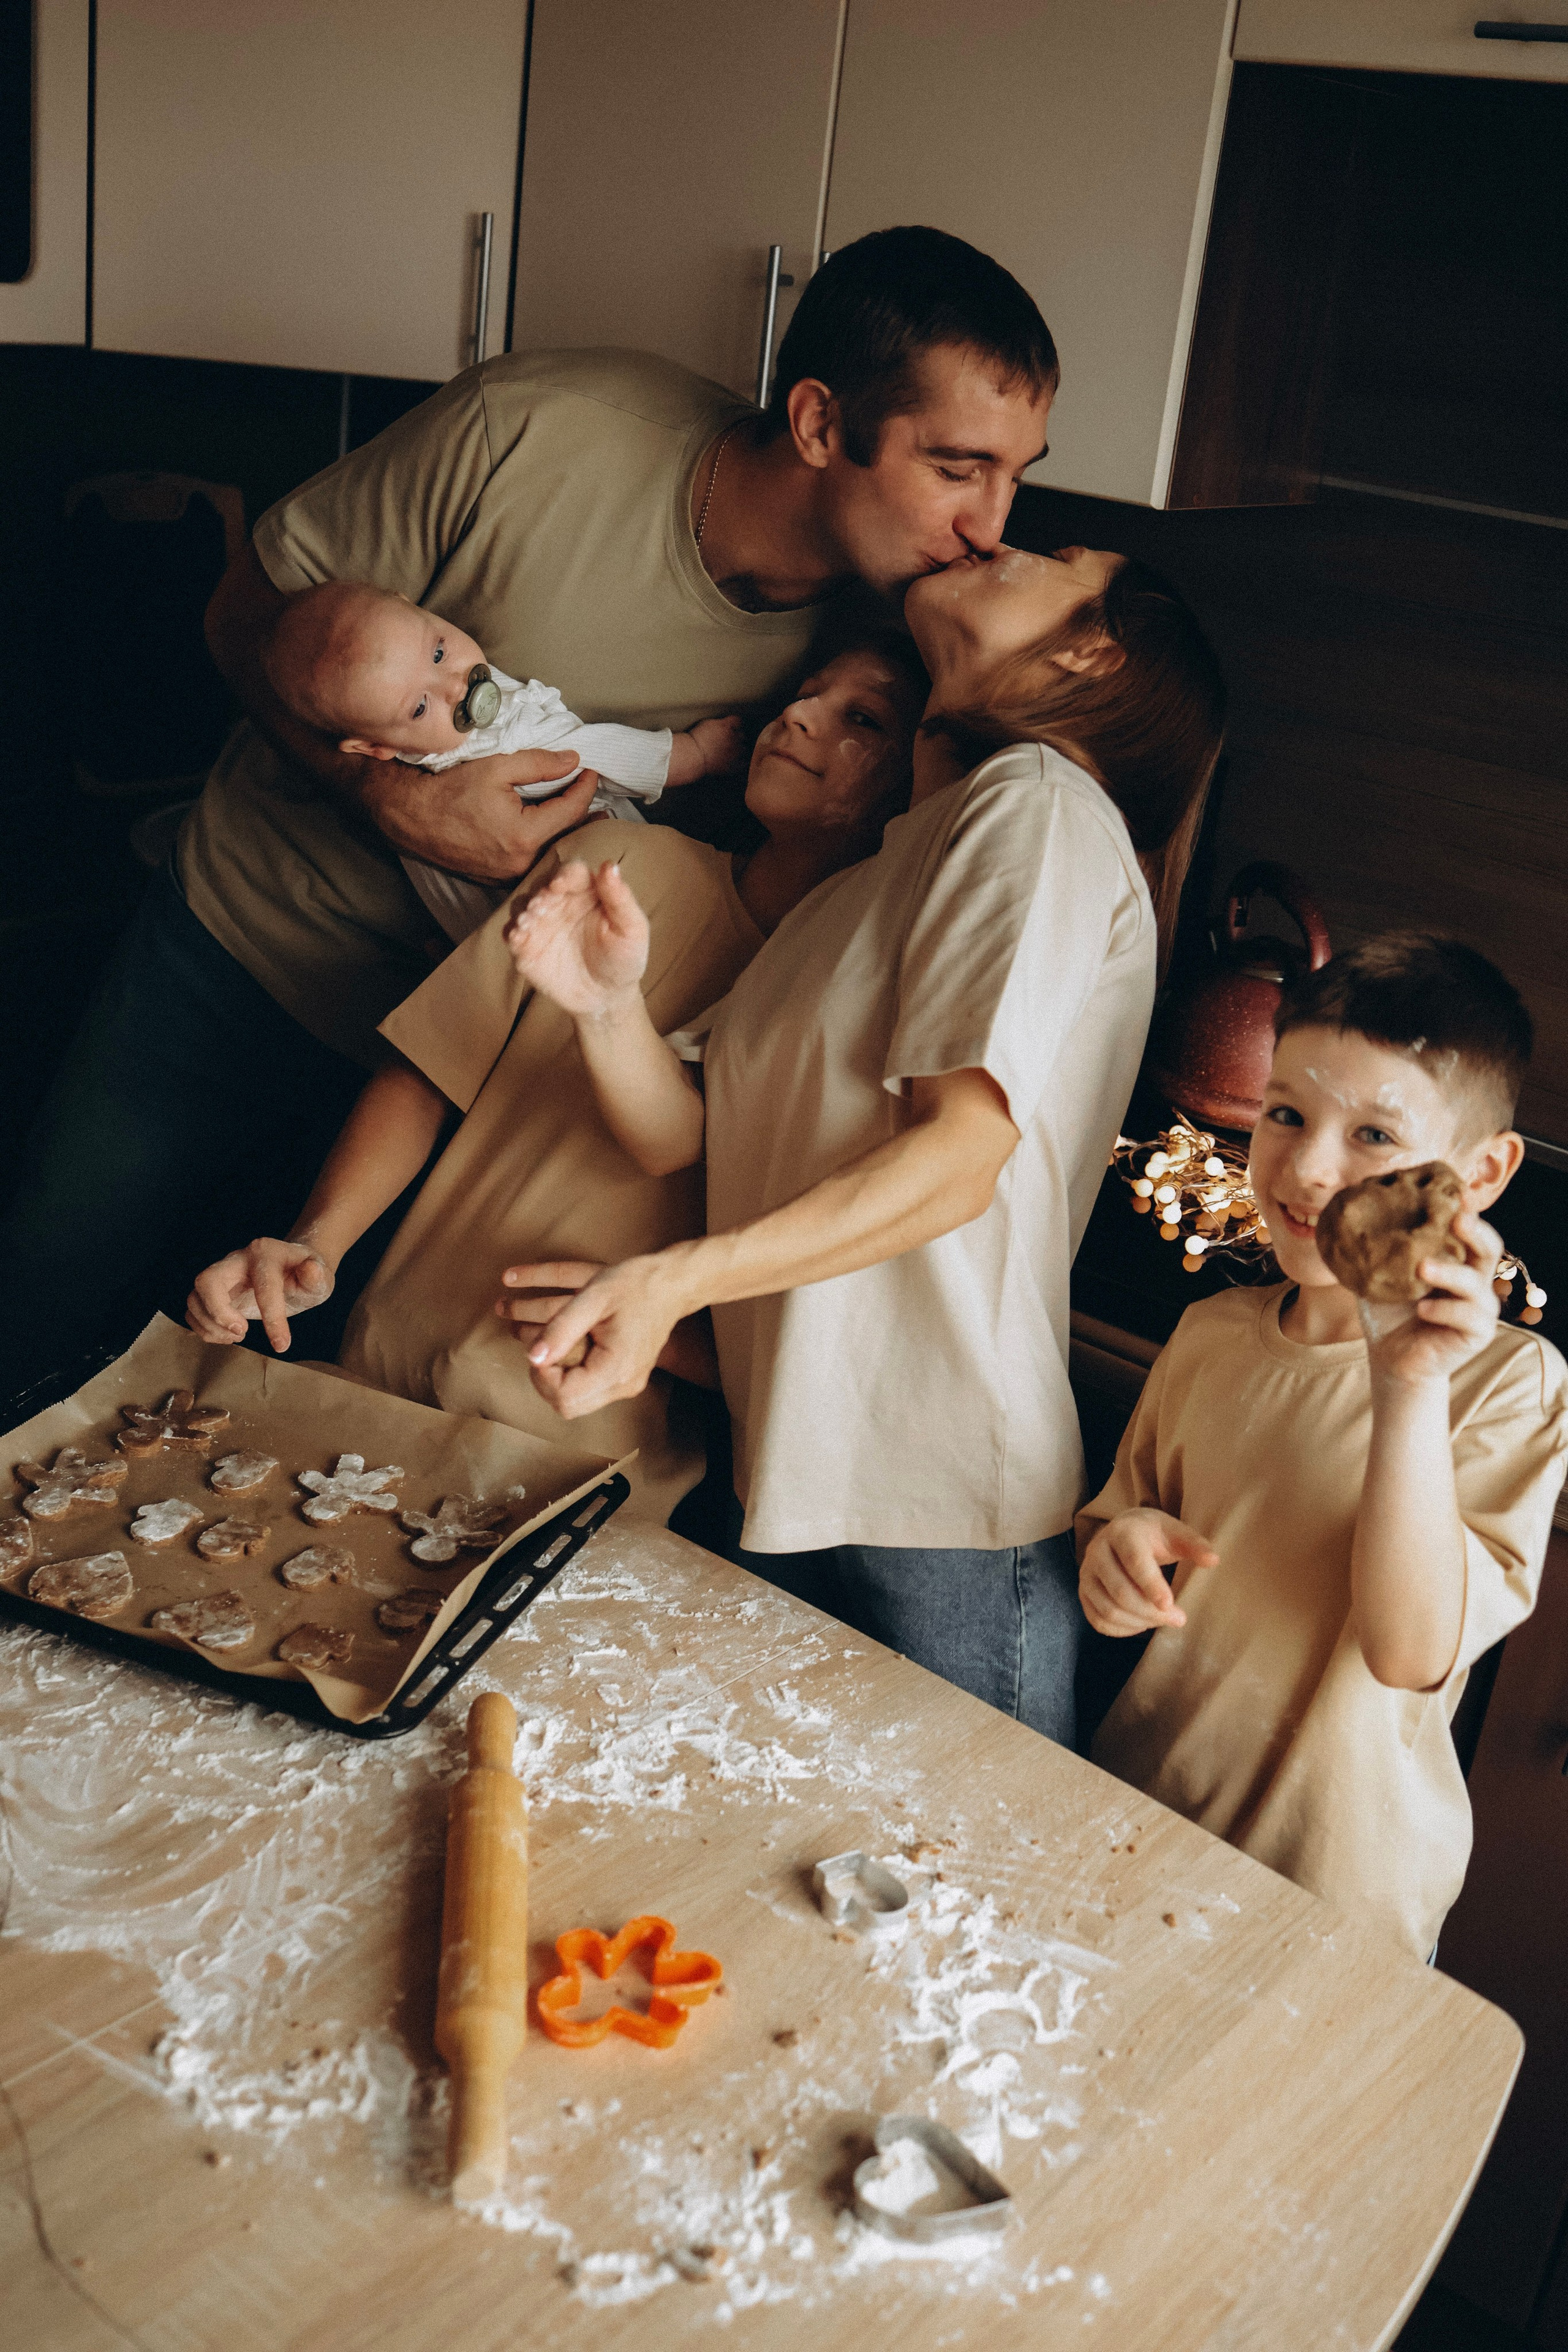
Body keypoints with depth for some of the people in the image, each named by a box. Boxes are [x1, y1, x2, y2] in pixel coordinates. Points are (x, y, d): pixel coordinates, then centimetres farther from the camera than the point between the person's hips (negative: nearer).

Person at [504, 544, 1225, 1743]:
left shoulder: (1042, 802, -6)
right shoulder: (865, 882, 20)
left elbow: (961, 1158, -19)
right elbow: (684, 1137, 12)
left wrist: (673, 1280, -29)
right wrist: (607, 1001, -9)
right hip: (783, 1485, 8)